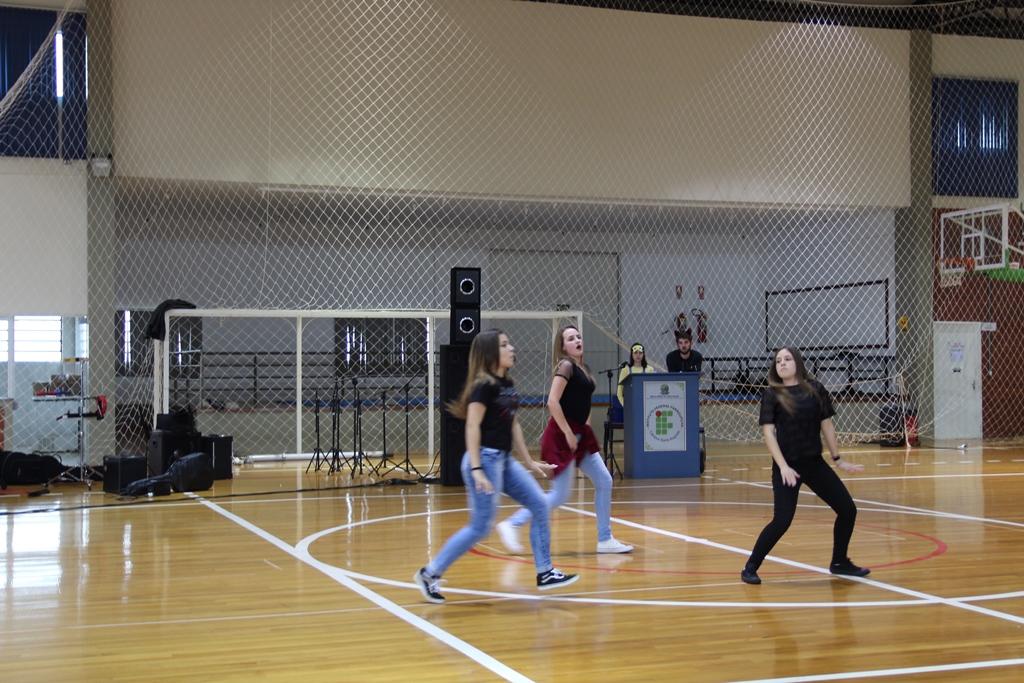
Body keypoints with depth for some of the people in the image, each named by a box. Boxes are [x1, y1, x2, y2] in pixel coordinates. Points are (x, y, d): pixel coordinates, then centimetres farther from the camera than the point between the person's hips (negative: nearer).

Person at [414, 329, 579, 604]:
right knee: (481, 527, -7)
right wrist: (476, 470, -25)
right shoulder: (484, 385, -14)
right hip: (485, 459, -9)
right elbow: (472, 426, -19)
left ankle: (544, 573, 13)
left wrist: (530, 462, 19)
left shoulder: (507, 384, 13)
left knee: (540, 505, 5)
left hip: (505, 460, 9)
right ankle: (430, 573, 4)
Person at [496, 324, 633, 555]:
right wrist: (568, 434, -19)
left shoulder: (584, 369, 13)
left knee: (604, 482, 8)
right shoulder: (566, 366, -12)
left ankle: (605, 540, 15)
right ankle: (511, 525, -1)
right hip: (563, 436, -9)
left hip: (580, 434, 9)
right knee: (560, 495, -8)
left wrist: (585, 428, 11)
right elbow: (552, 402, -22)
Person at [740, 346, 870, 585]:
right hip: (787, 465, -4)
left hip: (815, 463, 4)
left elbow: (826, 424, 9)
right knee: (782, 520, -15)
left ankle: (839, 562, 27)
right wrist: (783, 466, -19)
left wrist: (838, 459, 12)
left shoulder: (815, 389, 3)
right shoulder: (772, 394, -5)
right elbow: (768, 432, -10)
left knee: (848, 510, 7)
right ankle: (750, 567, 0)